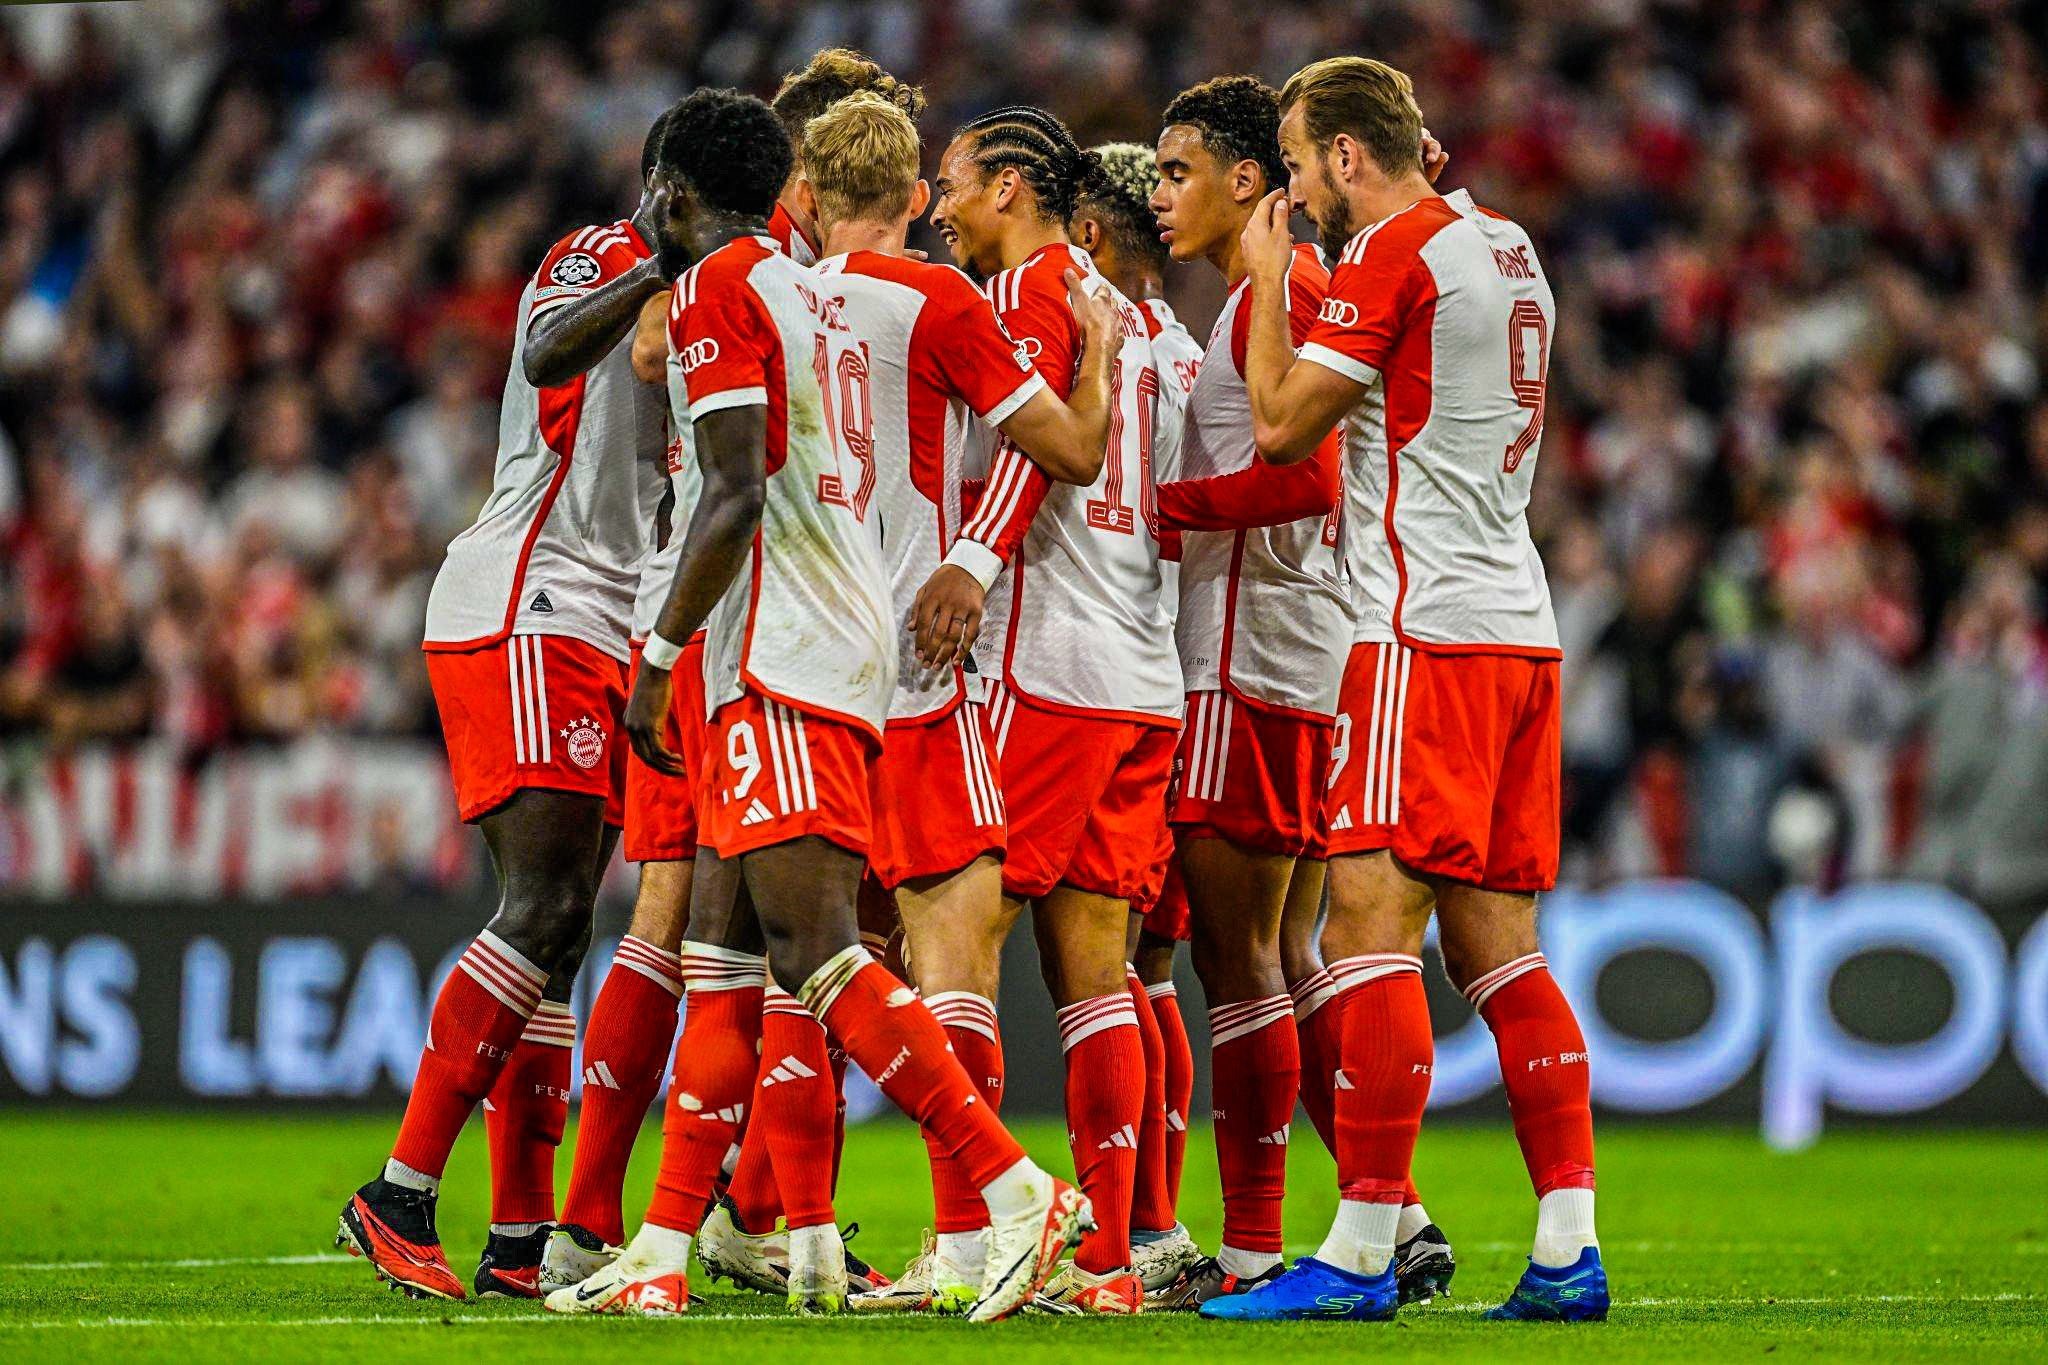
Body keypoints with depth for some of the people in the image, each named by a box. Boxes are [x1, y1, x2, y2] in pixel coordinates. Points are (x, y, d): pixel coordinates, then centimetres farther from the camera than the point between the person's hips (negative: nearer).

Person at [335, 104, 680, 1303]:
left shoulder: (678, 304, 21)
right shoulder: (601, 255, -6)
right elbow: (549, 353, -29)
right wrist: (664, 266, -38)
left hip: (600, 639, 10)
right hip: (523, 611, -10)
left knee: (559, 935, 5)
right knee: (544, 909, -17)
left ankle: (524, 1239, 4)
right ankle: (400, 1196, -16)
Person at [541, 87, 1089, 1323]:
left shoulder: (723, 285, -7)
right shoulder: (807, 286, 20)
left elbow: (738, 495, -15)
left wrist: (660, 655, -12)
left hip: (784, 659, -10)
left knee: (814, 947, -16)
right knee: (724, 953, 9)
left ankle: (1020, 1193, -23)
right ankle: (663, 1255, 9)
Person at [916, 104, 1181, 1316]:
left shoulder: (1029, 286, -3)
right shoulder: (1124, 309, 22)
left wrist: (974, 559, -33)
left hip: (1045, 665, -8)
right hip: (1145, 675, 8)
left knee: (956, 937, -7)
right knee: (1093, 970, 6)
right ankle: (1110, 1257, 2)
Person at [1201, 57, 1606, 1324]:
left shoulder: (1394, 252, -9)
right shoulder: (1505, 247, 17)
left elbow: (1283, 426, -8)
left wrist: (1270, 280, 4)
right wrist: (1308, 282, 24)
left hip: (1430, 626, -9)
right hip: (1522, 626, 9)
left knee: (1373, 923, -9)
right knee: (1496, 943, 8)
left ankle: (1361, 1251, -12)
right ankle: (1570, 1250, 2)